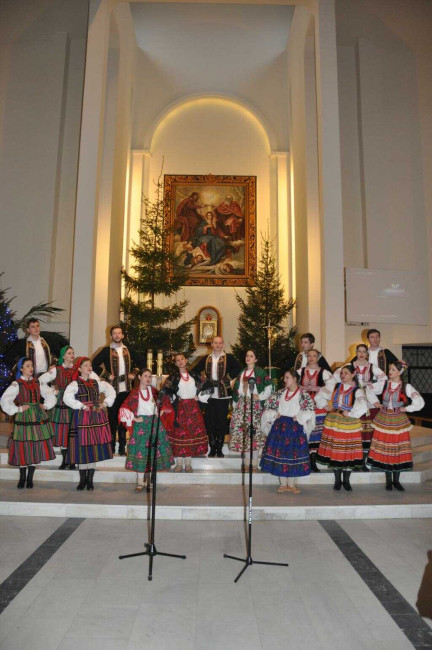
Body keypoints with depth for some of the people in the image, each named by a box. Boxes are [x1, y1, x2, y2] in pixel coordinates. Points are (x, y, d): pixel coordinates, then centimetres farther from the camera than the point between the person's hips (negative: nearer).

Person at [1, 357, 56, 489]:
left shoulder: (37, 382, 9)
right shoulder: (16, 384, -3)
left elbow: (50, 396, 18)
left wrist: (45, 406, 4)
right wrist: (18, 409, -12)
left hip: (39, 417, 4)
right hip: (23, 418, -4)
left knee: (36, 448, 5)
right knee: (23, 448, 1)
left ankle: (30, 478, 17)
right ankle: (22, 478, 19)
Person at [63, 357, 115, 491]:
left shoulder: (96, 382, 12)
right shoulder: (75, 383, -3)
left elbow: (111, 391, 17)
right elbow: (67, 398, -18)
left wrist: (105, 403, 3)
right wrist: (82, 406, -17)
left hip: (97, 417, 4)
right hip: (82, 417, -4)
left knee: (95, 447, 5)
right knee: (83, 447, -1)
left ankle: (90, 479, 16)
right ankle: (82, 479, 15)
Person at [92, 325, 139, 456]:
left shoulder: (128, 351, 11)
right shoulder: (106, 350, 0)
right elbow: (95, 364, -4)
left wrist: (134, 374, 8)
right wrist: (107, 375, -8)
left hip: (126, 389, 3)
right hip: (113, 389, -3)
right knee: (112, 418, 2)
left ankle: (122, 447, 15)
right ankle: (111, 447, 11)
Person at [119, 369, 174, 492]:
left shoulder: (153, 390, 7)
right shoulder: (135, 392, -3)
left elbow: (165, 400, 19)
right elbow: (124, 408, -6)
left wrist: (161, 412, 8)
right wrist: (134, 418, -8)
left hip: (155, 423, 3)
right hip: (141, 423, -3)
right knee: (141, 451, -3)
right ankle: (140, 482, 4)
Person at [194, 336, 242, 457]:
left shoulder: (229, 358, -1)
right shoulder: (206, 359, 10)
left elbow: (238, 368, -14)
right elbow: (196, 370, 14)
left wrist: (227, 379, -16)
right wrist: (204, 380, 1)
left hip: (223, 395, -3)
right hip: (210, 395, 3)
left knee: (222, 421, 4)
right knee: (210, 421, 5)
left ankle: (219, 449, 14)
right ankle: (212, 448, 16)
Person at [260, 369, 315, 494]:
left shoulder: (303, 394, -7)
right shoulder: (281, 393, 8)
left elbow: (311, 409, -15)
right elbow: (268, 403, 15)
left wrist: (298, 417, -13)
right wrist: (275, 413, 3)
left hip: (295, 427, -4)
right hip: (280, 426, 4)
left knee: (293, 453, 0)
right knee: (280, 452, 5)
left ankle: (291, 484, 14)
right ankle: (283, 484, 15)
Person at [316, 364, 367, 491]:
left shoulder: (357, 391, -3)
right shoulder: (335, 386, 8)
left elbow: (363, 407, -20)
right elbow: (318, 397, 12)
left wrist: (349, 414, -17)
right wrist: (326, 406, 0)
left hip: (349, 423, -3)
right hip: (333, 422, 3)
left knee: (349, 451, 2)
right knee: (334, 451, 5)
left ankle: (346, 481, 18)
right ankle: (337, 480, 19)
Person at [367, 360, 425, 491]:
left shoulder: (406, 386, -6)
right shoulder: (384, 384, 1)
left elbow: (420, 402, -12)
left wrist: (406, 408, -9)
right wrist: (376, 403, 5)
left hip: (398, 421, -2)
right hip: (383, 420, 2)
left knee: (398, 450, 3)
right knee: (384, 450, 4)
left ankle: (396, 481, 17)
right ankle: (388, 480, 17)